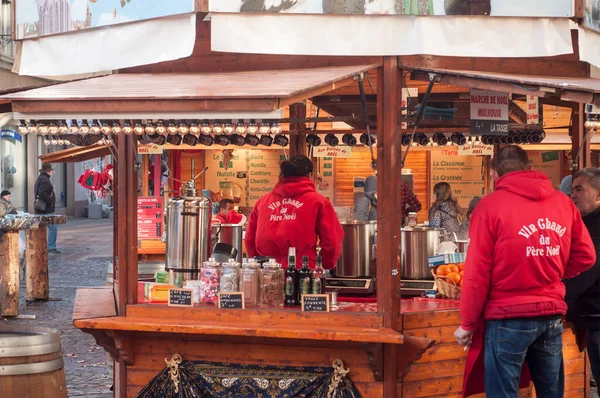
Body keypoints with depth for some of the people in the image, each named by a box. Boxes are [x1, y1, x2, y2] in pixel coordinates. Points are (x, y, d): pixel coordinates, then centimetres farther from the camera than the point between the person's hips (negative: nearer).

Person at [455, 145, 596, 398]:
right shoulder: (563, 202, 4)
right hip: (552, 315, 5)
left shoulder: (490, 206, -9)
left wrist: (467, 324, 0)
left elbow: (477, 273, -10)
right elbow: (586, 256, 9)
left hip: (508, 317, -5)